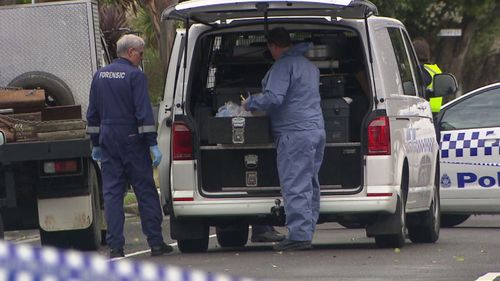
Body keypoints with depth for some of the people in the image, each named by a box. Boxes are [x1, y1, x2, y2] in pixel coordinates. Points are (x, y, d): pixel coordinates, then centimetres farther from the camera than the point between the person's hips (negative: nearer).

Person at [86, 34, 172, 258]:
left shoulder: (99, 76, 11)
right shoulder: (135, 76, -9)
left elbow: (92, 113, 15)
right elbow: (144, 113, -14)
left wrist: (96, 143, 21)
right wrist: (152, 144, -13)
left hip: (108, 139, 5)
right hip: (132, 139, -5)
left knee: (112, 193, 4)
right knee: (146, 191, 3)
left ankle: (115, 246, -2)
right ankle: (155, 242, 4)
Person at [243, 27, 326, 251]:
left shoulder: (283, 66, -11)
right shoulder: (308, 66, 21)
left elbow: (274, 98, -20)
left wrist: (251, 103, -3)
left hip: (295, 132, -10)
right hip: (316, 130, 10)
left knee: (295, 186, -9)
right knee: (309, 185, 12)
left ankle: (299, 234, -13)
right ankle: (307, 231, 15)